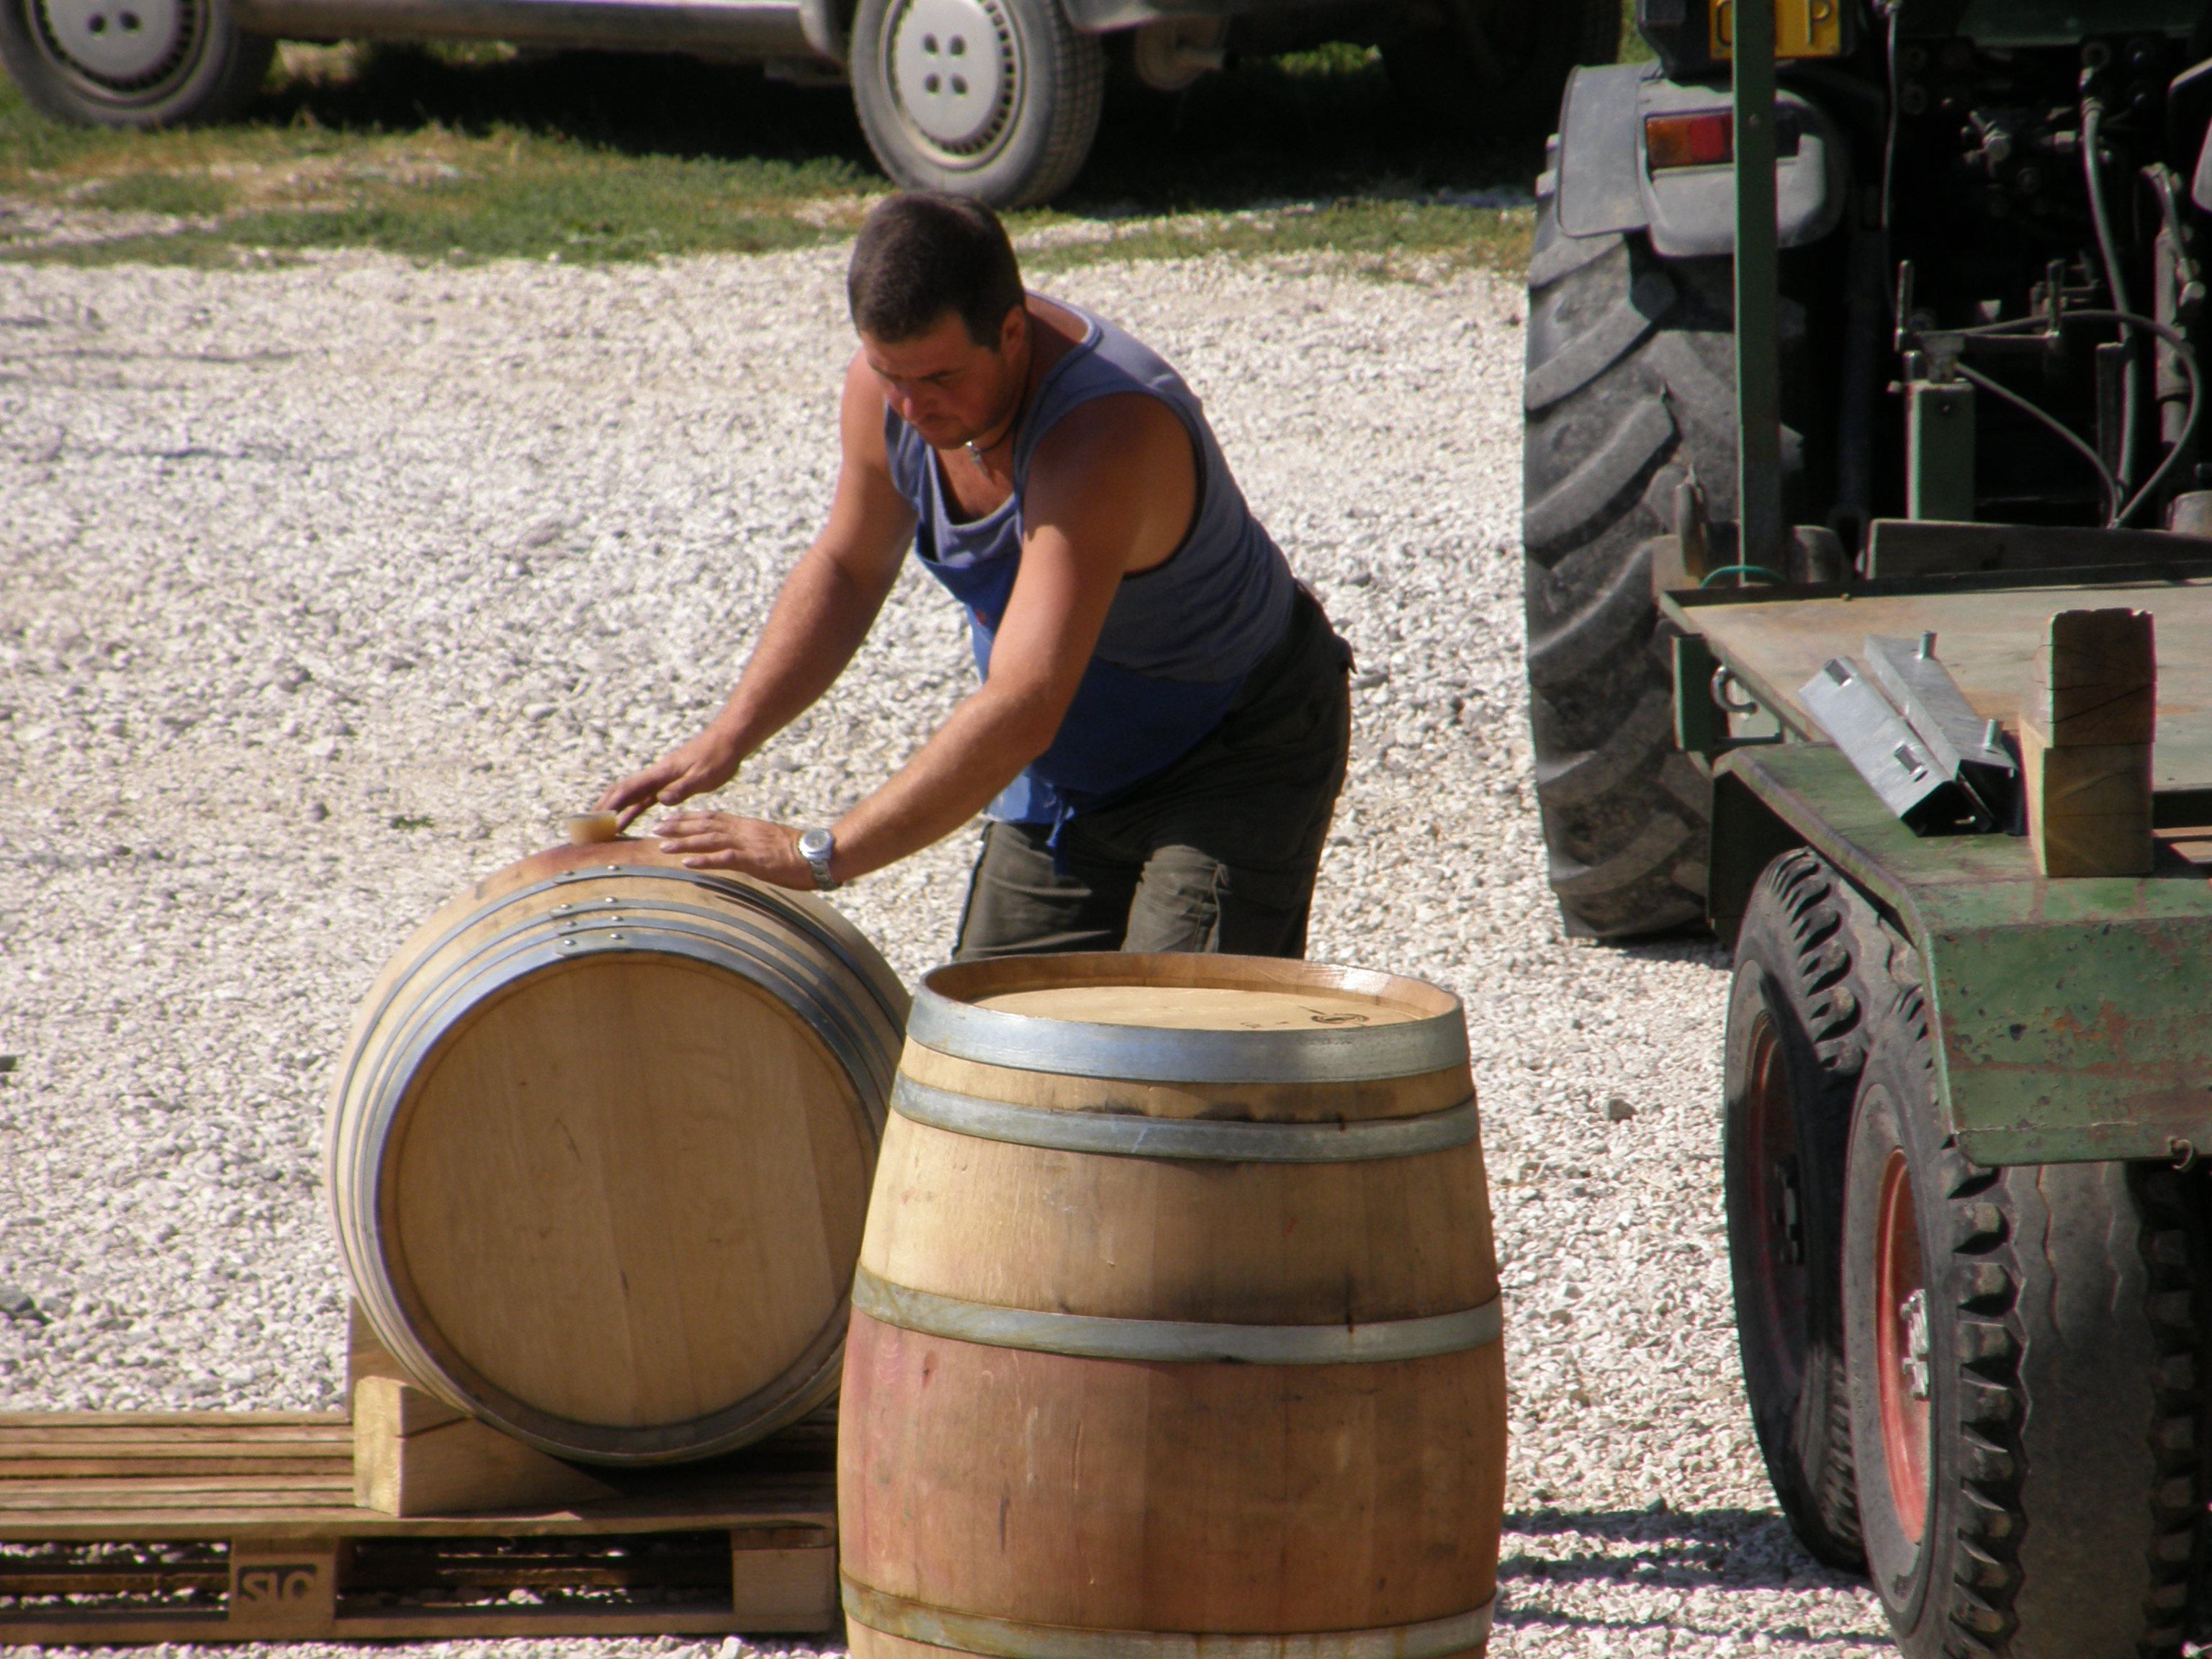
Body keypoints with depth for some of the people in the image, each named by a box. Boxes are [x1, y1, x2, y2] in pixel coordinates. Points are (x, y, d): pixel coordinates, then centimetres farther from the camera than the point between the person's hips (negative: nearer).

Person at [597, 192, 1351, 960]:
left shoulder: (1106, 429, -38)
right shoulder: (888, 386, -13)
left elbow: (1022, 711, -44)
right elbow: (845, 570, 8)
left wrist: (820, 856, -42)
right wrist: (728, 737, -5)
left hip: (1237, 753, -8)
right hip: (1069, 776, 8)